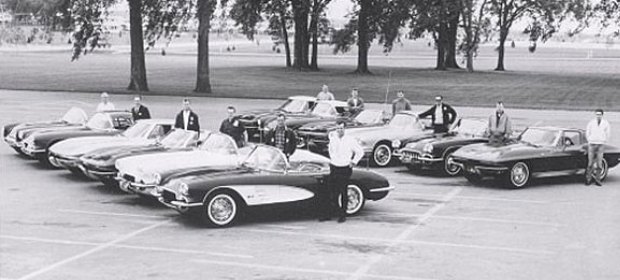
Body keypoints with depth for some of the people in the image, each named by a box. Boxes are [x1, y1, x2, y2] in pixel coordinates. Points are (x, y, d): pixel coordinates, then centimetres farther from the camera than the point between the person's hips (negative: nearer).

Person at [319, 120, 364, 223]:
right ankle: (326, 214, 8)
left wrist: (353, 162, 1)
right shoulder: (332, 137, 1)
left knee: (343, 193, 1)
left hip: (345, 169, -3)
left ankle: (342, 215, 11)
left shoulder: (350, 140, -7)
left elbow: (360, 152, 5)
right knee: (330, 192, 0)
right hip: (334, 168, 3)